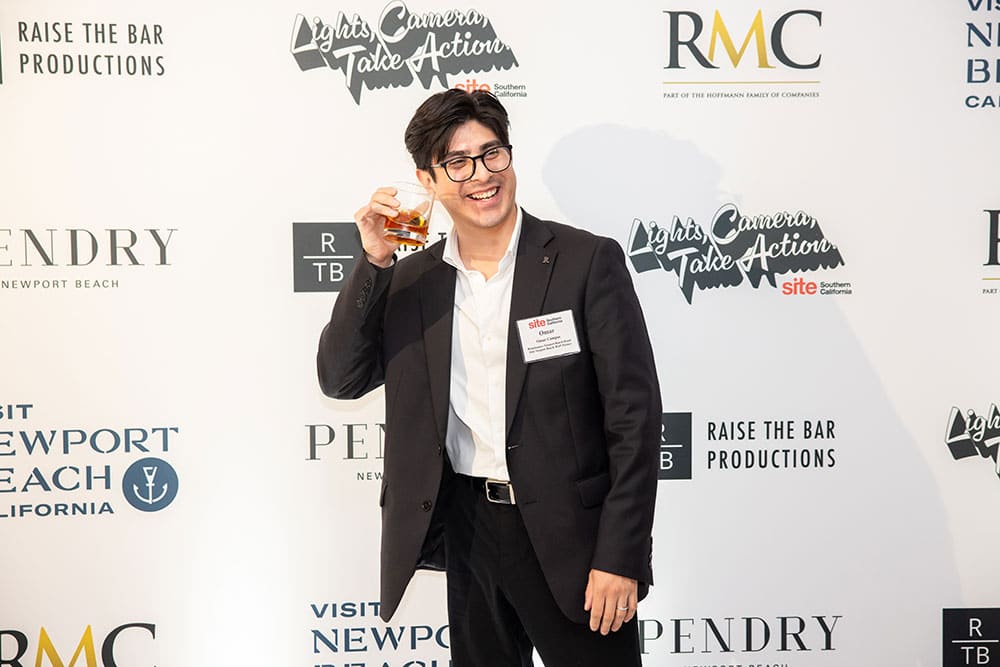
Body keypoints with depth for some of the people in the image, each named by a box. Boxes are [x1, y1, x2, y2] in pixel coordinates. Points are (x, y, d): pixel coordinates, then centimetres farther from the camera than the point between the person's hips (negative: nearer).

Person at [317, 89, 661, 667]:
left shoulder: (587, 261, -8)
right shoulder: (410, 280, 5)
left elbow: (635, 415, -10)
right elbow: (341, 379, 2)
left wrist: (619, 557, -14)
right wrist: (374, 263, -9)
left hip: (568, 536, -4)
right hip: (468, 530, 4)